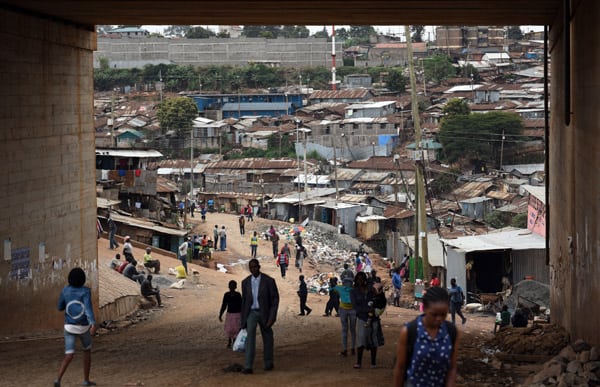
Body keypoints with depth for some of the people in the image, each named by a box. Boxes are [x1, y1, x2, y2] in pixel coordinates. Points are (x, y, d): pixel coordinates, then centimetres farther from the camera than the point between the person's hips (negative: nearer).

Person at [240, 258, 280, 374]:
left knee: (267, 339, 11)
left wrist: (272, 317, -17)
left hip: (264, 313, -1)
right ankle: (248, 367, -22)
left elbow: (275, 299, -8)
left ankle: (268, 363, 33)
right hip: (251, 313, 1)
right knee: (250, 337, -16)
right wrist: (243, 319, 10)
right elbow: (244, 301, 10)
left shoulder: (269, 281, -10)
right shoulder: (246, 282, 1)